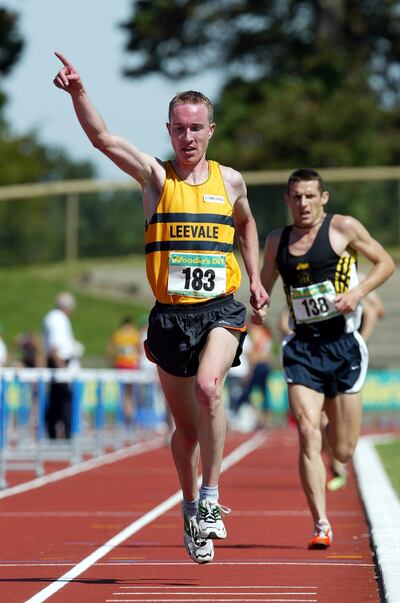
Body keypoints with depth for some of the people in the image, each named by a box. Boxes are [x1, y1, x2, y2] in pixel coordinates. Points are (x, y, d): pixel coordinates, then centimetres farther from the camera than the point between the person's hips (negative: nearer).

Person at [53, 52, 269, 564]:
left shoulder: (230, 180, 7)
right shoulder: (155, 175, 1)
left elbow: (246, 224, 29)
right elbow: (101, 138, -14)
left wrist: (255, 279, 23)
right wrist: (78, 93, -30)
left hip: (220, 311, 0)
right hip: (169, 315, 0)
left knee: (208, 388, -28)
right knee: (187, 428, 8)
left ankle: (211, 498, -17)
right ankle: (190, 507, 32)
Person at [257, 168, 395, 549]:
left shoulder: (343, 228, 0)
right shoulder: (277, 242, 10)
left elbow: (385, 263, 5)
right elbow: (265, 285, 23)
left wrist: (357, 292, -12)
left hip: (342, 343, -2)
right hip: (301, 346, 2)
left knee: (343, 451, 5)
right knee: (308, 435, -16)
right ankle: (321, 527, -14)